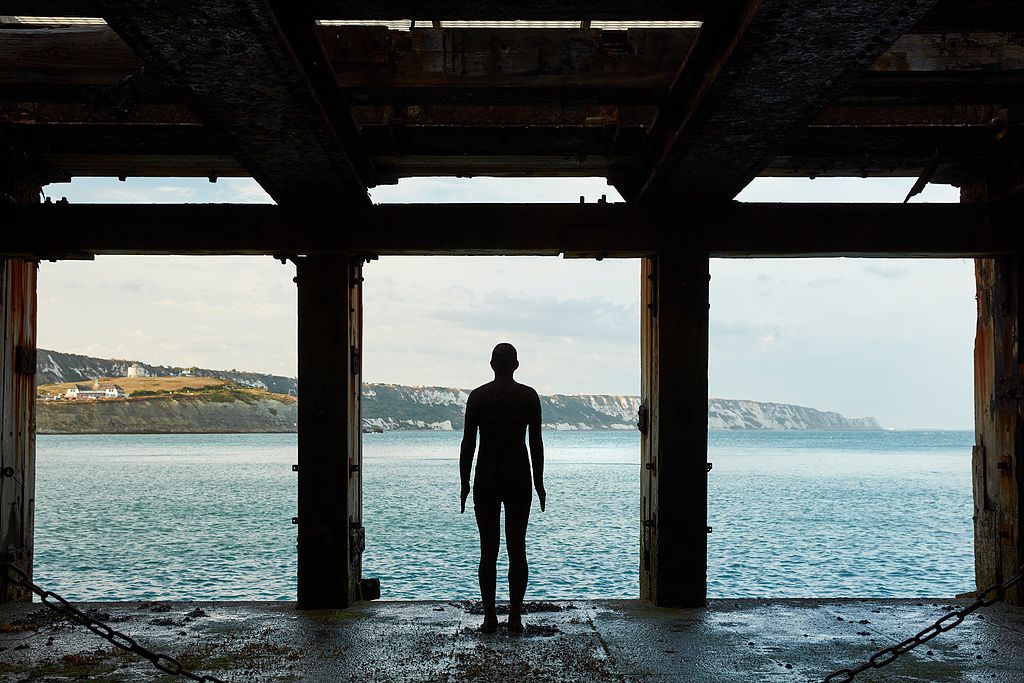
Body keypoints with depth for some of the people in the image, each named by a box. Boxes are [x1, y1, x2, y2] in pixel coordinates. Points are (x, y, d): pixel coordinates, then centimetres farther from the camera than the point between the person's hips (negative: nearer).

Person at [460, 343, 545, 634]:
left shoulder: (478, 396, -2)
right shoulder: (529, 396, 0)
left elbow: (468, 443, -2)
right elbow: (536, 443, 0)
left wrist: (464, 483, 5)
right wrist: (539, 483, 8)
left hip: (486, 478, 0)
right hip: (519, 478, 1)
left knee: (488, 550, 4)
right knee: (517, 549, 6)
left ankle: (490, 617, 5)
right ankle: (515, 617, 6)